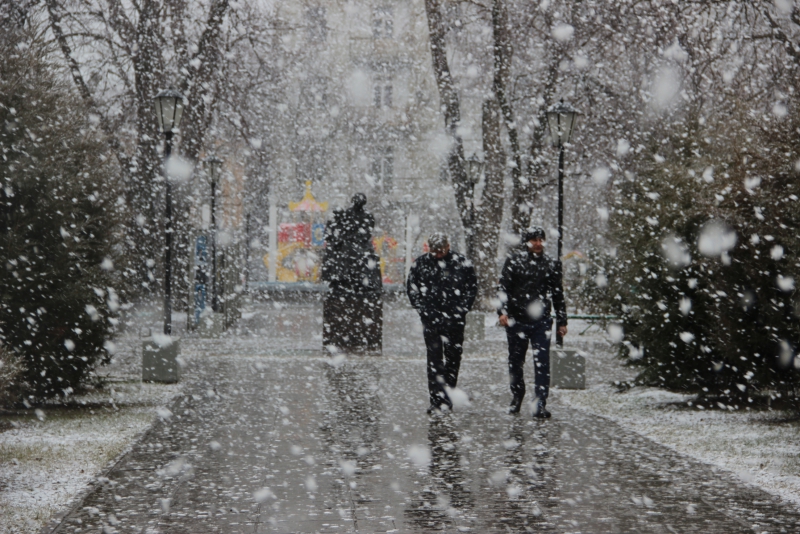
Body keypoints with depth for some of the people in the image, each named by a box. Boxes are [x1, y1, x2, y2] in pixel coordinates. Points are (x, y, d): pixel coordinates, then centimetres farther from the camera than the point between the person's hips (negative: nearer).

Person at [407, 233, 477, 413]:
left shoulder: (462, 263, 0)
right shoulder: (420, 264, 3)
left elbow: (472, 287, 6)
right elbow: (412, 288, 9)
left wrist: (461, 310, -4)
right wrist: (423, 309, -3)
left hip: (455, 318, 1)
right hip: (431, 318, -1)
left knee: (453, 358, 8)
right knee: (434, 359, -7)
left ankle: (448, 395, 20)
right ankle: (438, 400, -10)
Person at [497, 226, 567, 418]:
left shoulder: (550, 264, 8)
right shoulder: (514, 260, 2)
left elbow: (558, 294, 14)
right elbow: (503, 287, -2)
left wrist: (561, 321, 13)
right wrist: (503, 311, -14)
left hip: (541, 322, 0)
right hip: (516, 320, 0)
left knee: (542, 364, -8)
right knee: (515, 362, 10)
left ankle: (540, 404, -9)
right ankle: (516, 397, 28)